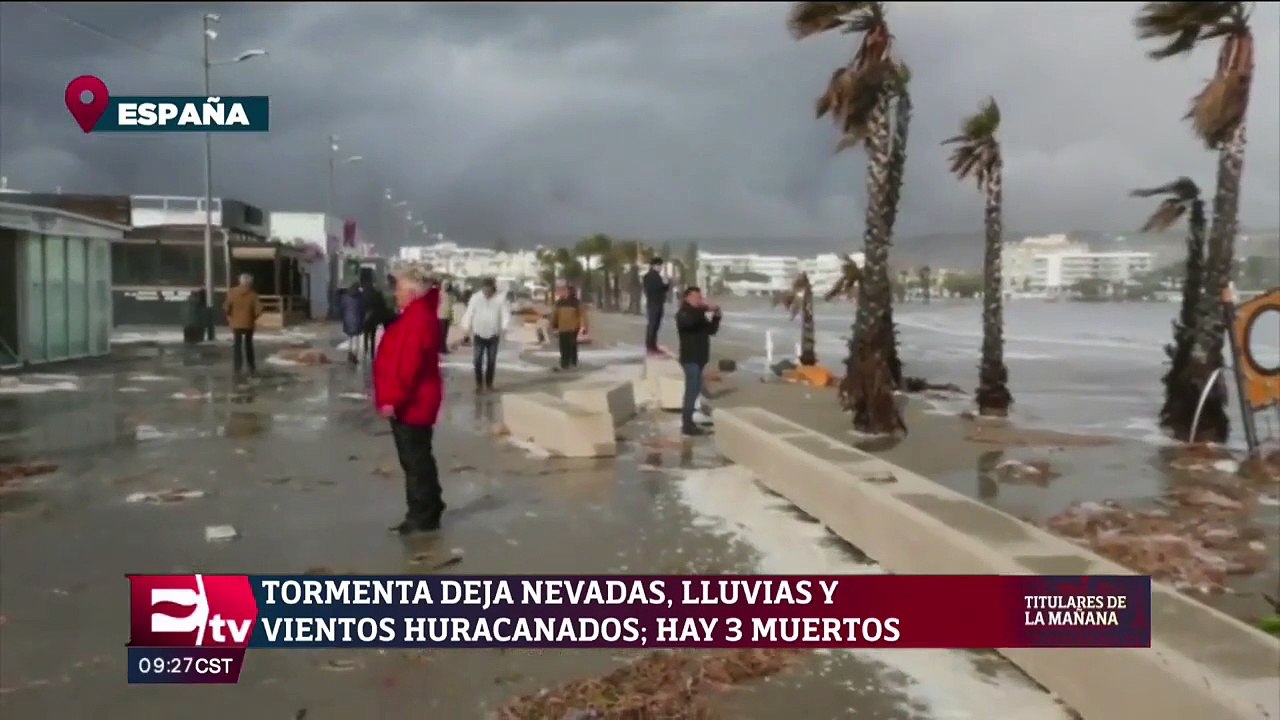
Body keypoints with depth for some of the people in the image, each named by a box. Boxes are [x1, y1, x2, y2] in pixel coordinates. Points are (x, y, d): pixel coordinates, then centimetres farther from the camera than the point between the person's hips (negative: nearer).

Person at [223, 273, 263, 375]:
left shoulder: (232, 292, -6)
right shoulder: (253, 294, -8)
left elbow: (226, 307, -8)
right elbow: (258, 309, -15)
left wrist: (229, 315, 10)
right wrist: (254, 317, 4)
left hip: (236, 323, 0)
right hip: (249, 323, 0)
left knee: (237, 345, 4)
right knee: (248, 345, 15)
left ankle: (238, 368, -5)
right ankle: (251, 368, 18)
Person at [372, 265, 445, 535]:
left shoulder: (417, 321, -20)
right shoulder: (416, 317, 14)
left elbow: (409, 366, -26)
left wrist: (393, 400, -23)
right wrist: (393, 399, 21)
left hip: (410, 405, -11)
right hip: (412, 403, 11)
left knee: (415, 460, -3)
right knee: (418, 458, 17)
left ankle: (422, 516, 5)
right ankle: (427, 511, 27)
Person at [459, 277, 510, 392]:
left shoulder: (499, 300, -6)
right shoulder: (475, 298, -6)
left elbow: (505, 314, -9)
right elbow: (469, 313, -7)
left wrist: (504, 327, -27)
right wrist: (466, 327, -21)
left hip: (493, 335, 0)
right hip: (478, 335, 0)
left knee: (491, 361, 8)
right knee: (478, 360, -3)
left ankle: (489, 383, 21)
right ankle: (479, 383, 7)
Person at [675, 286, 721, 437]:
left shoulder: (699, 315, 18)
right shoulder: (683, 314, -7)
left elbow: (712, 330, 13)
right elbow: (688, 321, -32)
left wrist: (716, 316, -1)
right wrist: (704, 308, -28)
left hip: (700, 358, 9)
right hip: (690, 358, -9)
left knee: (695, 390, 11)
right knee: (692, 390, -11)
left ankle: (687, 422, 18)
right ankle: (687, 425, -9)